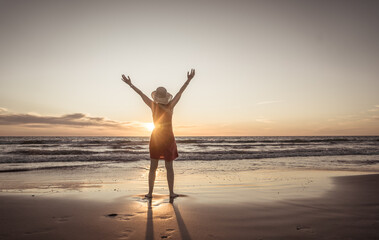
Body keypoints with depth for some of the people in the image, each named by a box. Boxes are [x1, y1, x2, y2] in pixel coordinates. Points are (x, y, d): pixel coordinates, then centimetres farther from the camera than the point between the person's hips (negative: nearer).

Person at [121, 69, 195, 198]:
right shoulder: (170, 106, -9)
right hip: (168, 138, 0)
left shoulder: (153, 106, -8)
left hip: (155, 138, 1)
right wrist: (189, 80, -7)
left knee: (153, 167, 7)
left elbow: (141, 94, -3)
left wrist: (130, 84, 3)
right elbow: (180, 92, -9)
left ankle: (150, 192, 9)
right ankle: (171, 192, 8)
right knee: (169, 167, 6)